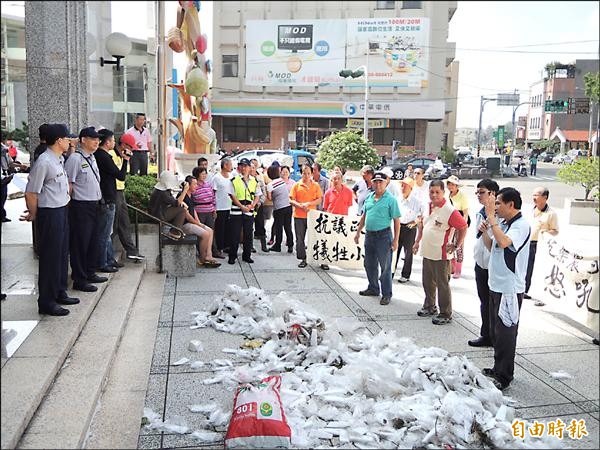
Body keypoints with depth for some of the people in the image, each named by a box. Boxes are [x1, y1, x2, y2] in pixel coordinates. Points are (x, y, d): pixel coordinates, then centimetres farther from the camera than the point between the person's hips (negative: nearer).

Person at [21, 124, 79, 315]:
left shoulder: (58, 160, 10)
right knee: (50, 257, -2)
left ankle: (59, 293, 32)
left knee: (62, 254, 18)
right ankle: (46, 302, 9)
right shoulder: (44, 162, -19)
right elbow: (31, 193, -17)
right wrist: (34, 215, -6)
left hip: (62, 211, 9)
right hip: (49, 214, -9)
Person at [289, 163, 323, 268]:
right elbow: (291, 200, -1)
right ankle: (303, 259, 12)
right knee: (300, 239, 3)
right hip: (299, 216, 0)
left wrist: (308, 203, -16)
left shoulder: (316, 185, 4)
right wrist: (300, 206, -19)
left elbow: (319, 200, -1)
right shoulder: (296, 185, 3)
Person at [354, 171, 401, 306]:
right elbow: (364, 216, 19)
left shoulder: (391, 199, -9)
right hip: (369, 235, 7)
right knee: (369, 264, 16)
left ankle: (386, 294, 10)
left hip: (384, 235, -6)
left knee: (385, 267, 0)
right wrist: (358, 232, 16)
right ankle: (373, 288, 32)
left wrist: (395, 240, -14)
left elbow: (396, 221, -10)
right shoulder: (369, 197, 9)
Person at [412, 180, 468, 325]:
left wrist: (456, 245, -12)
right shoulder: (428, 206, 6)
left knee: (442, 285, 1)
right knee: (428, 283, 19)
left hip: (441, 255, -8)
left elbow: (463, 227, -15)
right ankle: (429, 307, 36)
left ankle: (446, 314, 13)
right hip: (427, 252, 8)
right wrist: (417, 241, 18)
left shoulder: (449, 211, -18)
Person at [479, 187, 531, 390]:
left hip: (510, 289, -9)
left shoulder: (521, 225, -17)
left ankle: (504, 377, 11)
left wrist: (490, 216, -29)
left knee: (505, 332, 0)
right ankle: (498, 368, 31)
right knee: (496, 331, 18)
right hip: (496, 285, 9)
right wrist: (484, 232, 0)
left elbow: (503, 242, -36)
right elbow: (492, 247, 18)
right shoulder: (502, 223, 8)